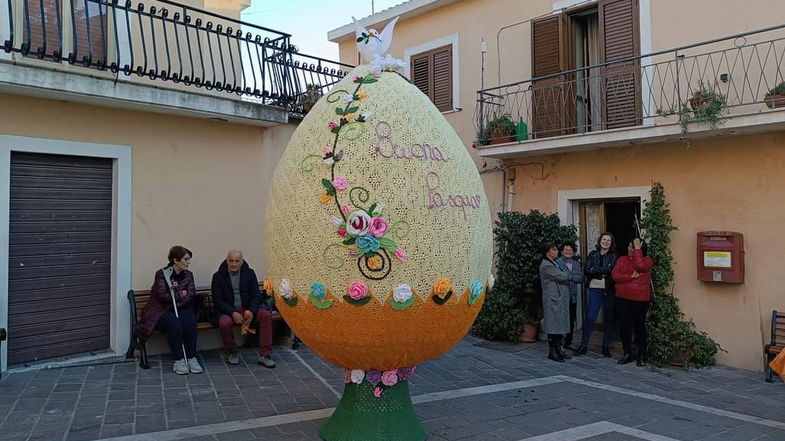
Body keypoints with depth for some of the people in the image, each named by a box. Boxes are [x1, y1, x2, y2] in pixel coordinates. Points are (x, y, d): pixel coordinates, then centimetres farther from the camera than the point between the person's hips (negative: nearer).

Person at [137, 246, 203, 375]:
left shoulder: (188, 275, 9)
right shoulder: (162, 273, -5)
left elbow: (191, 296, -3)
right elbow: (162, 295, -17)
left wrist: (176, 303, -17)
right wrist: (180, 294, -8)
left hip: (181, 309, 3)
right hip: (161, 311, -3)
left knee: (189, 320, -30)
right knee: (173, 322, -35)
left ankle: (191, 358, -26)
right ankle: (179, 360, -28)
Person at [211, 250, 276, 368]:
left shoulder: (249, 273, 2)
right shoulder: (218, 276, -5)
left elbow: (256, 295, 1)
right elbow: (218, 301, -9)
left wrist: (251, 311, -19)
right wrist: (233, 313, -25)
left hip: (246, 308, 3)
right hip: (226, 310, -2)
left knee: (267, 315, -23)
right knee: (225, 323, -36)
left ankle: (264, 355, -18)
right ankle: (231, 353, -6)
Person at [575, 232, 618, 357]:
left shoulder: (614, 256, 5)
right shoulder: (593, 254, 10)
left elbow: (611, 269, -13)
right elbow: (587, 270, -1)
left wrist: (595, 269, -9)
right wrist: (603, 272, -10)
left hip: (609, 290, 0)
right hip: (595, 289, 0)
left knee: (609, 318, 5)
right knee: (590, 317, -5)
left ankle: (606, 346, 17)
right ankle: (584, 345, 2)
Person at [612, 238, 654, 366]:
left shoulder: (647, 260, -1)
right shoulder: (622, 259, 9)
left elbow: (640, 266, -24)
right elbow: (614, 275, -3)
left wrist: (638, 249, -15)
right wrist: (631, 276, -15)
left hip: (640, 300, -4)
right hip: (622, 299, 4)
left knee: (639, 327, 6)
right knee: (625, 327, 8)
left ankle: (641, 355, 18)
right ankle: (628, 353, 20)